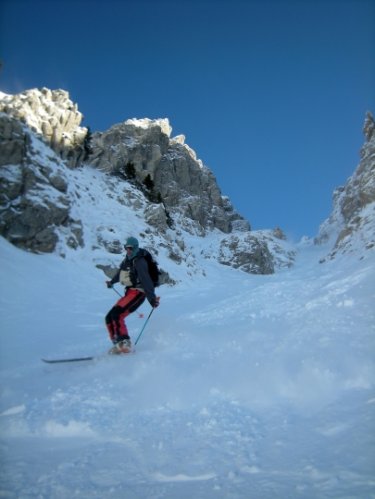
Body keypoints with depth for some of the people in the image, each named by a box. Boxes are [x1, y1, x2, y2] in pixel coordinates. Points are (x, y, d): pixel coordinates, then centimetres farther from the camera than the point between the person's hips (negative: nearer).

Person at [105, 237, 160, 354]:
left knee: (116, 315, -25)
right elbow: (120, 272, 32)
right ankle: (118, 344, 8)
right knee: (109, 318, 6)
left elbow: (146, 280, -28)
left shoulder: (139, 262, -15)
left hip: (137, 293, -9)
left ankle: (124, 343, -24)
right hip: (129, 292, 9)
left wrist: (152, 298, -38)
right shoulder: (127, 260, 11)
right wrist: (112, 281, 49)